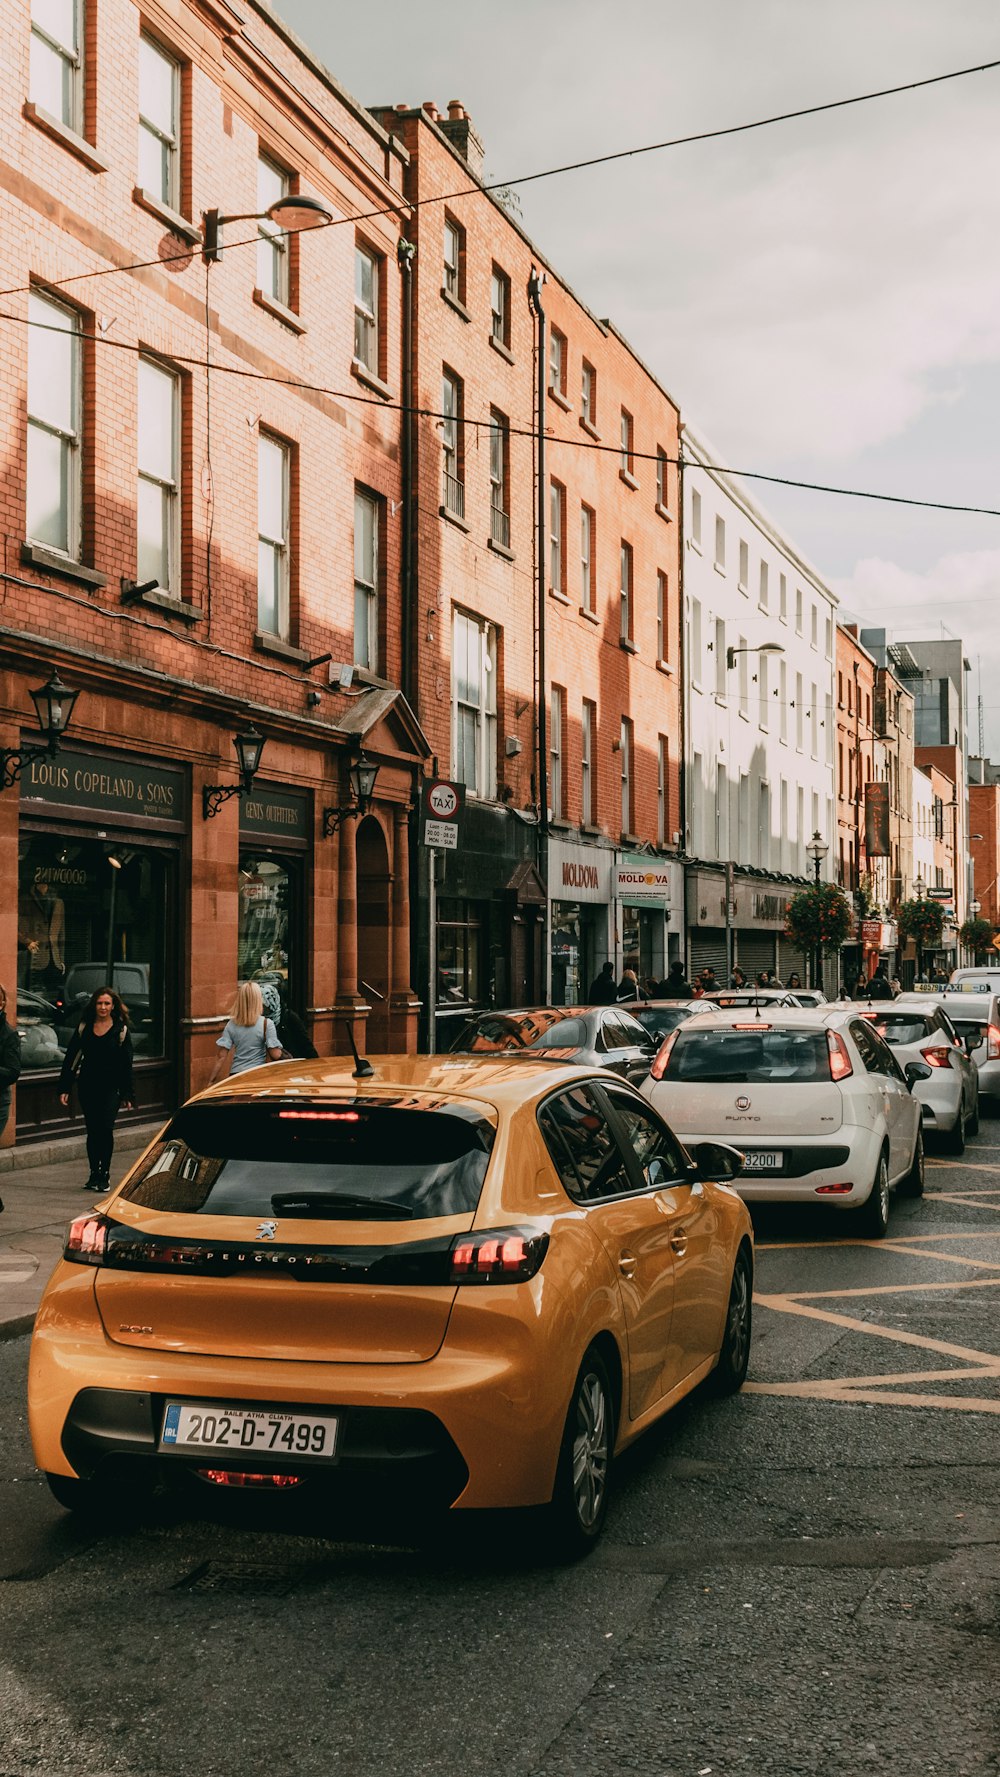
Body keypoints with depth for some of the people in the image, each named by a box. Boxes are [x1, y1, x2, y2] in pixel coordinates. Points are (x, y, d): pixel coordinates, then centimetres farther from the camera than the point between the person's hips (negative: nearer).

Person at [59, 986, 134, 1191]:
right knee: (92, 1130, 6)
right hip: (87, 1086, 2)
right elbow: (71, 1058, 7)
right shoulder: (84, 1027, 5)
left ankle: (104, 1174, -2)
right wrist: (64, 1088, 2)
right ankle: (94, 1174, 15)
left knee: (106, 1129, -10)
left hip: (110, 1088, -2)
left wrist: (126, 1095, 0)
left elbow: (126, 1064, 2)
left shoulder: (120, 1030, 0)